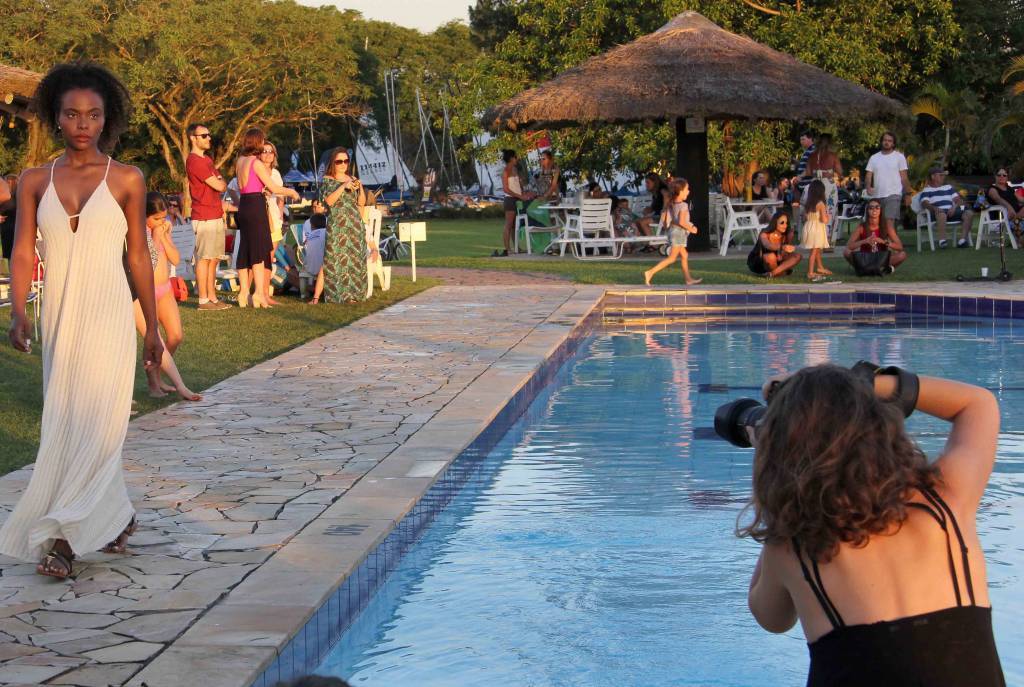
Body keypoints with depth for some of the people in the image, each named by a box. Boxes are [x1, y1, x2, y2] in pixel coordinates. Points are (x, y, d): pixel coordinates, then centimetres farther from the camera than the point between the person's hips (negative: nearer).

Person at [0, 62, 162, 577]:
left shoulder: (126, 180, 1)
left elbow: (139, 256, 6)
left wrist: (152, 327, 8)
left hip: (108, 314, -3)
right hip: (59, 316, 4)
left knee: (94, 422, -10)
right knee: (65, 422, 8)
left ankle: (61, 534, -10)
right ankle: (117, 517, 23)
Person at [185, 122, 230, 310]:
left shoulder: (207, 160, 19)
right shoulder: (194, 161, -13)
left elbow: (220, 187, 21)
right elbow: (219, 186, -16)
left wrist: (223, 215, 13)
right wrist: (221, 181, 7)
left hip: (216, 217, 9)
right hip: (204, 218, -9)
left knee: (214, 259, 10)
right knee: (204, 258, -6)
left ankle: (212, 297, 15)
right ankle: (203, 300, -4)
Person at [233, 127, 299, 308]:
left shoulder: (240, 161, 11)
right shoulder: (257, 163, -11)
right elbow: (274, 188, -10)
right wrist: (291, 192, 6)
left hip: (243, 205, 8)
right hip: (256, 206, -8)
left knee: (245, 251, 10)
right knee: (259, 251, -6)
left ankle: (243, 292, 12)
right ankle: (259, 292, -11)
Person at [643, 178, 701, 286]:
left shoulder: (671, 204, 7)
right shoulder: (683, 205, -17)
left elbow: (664, 221, 8)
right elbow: (681, 222, -26)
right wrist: (691, 229, -15)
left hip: (673, 231, 9)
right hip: (679, 232, -9)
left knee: (684, 256, 15)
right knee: (672, 258, -6)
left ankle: (688, 279, 20)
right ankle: (650, 272, -14)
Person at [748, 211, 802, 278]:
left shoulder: (786, 235, -7)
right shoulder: (764, 234, -23)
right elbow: (768, 245, -46)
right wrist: (782, 247, -64)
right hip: (756, 263, -6)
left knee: (797, 256, -15)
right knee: (771, 256, -39)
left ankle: (772, 273, -24)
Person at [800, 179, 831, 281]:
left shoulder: (807, 204, 4)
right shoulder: (821, 204, -15)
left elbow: (805, 218, 9)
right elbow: (824, 220, -17)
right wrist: (827, 214, 2)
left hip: (808, 226, 7)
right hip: (817, 229, -7)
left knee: (818, 250, 22)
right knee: (814, 251, -2)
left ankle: (820, 268, 36)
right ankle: (810, 273, -2)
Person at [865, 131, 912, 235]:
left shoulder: (899, 157, 4)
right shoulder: (874, 158, 13)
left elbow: (904, 178, 3)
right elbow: (868, 176, 9)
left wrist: (907, 194, -4)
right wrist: (868, 187, -12)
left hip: (893, 195, -5)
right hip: (877, 196, 5)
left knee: (889, 221, -20)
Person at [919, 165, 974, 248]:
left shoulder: (948, 187, 30)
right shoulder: (926, 190, 14)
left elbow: (958, 200, 18)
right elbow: (924, 203, -5)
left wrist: (954, 207, -6)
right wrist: (935, 208, -27)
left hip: (951, 212, 5)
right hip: (937, 213, -5)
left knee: (969, 213, -20)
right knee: (941, 213, -42)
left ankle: (963, 239, -26)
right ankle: (942, 240, -51)